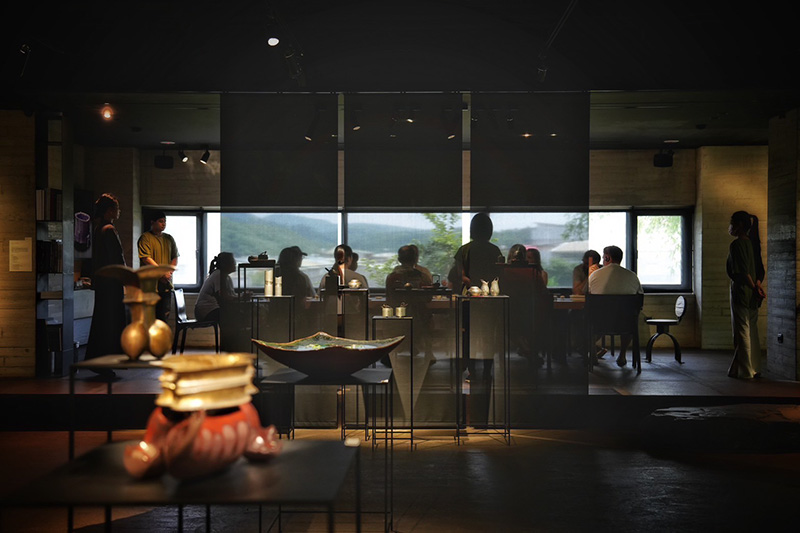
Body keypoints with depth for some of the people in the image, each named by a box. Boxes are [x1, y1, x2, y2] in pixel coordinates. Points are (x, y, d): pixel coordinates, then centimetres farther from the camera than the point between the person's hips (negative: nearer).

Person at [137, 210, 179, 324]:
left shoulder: (169, 238, 17)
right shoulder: (145, 237, -3)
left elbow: (175, 257, 15)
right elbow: (146, 259, -12)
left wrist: (169, 271, -4)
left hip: (166, 282, 5)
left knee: (164, 314, 4)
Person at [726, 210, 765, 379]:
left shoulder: (736, 245, -13)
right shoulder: (752, 244, 14)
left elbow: (742, 271, -20)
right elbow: (760, 269, 13)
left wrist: (755, 289, -15)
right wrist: (758, 284, 0)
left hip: (741, 293, -8)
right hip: (752, 295, 8)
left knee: (741, 332, -3)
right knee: (752, 332, 12)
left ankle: (744, 370, 1)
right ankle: (755, 369, 16)